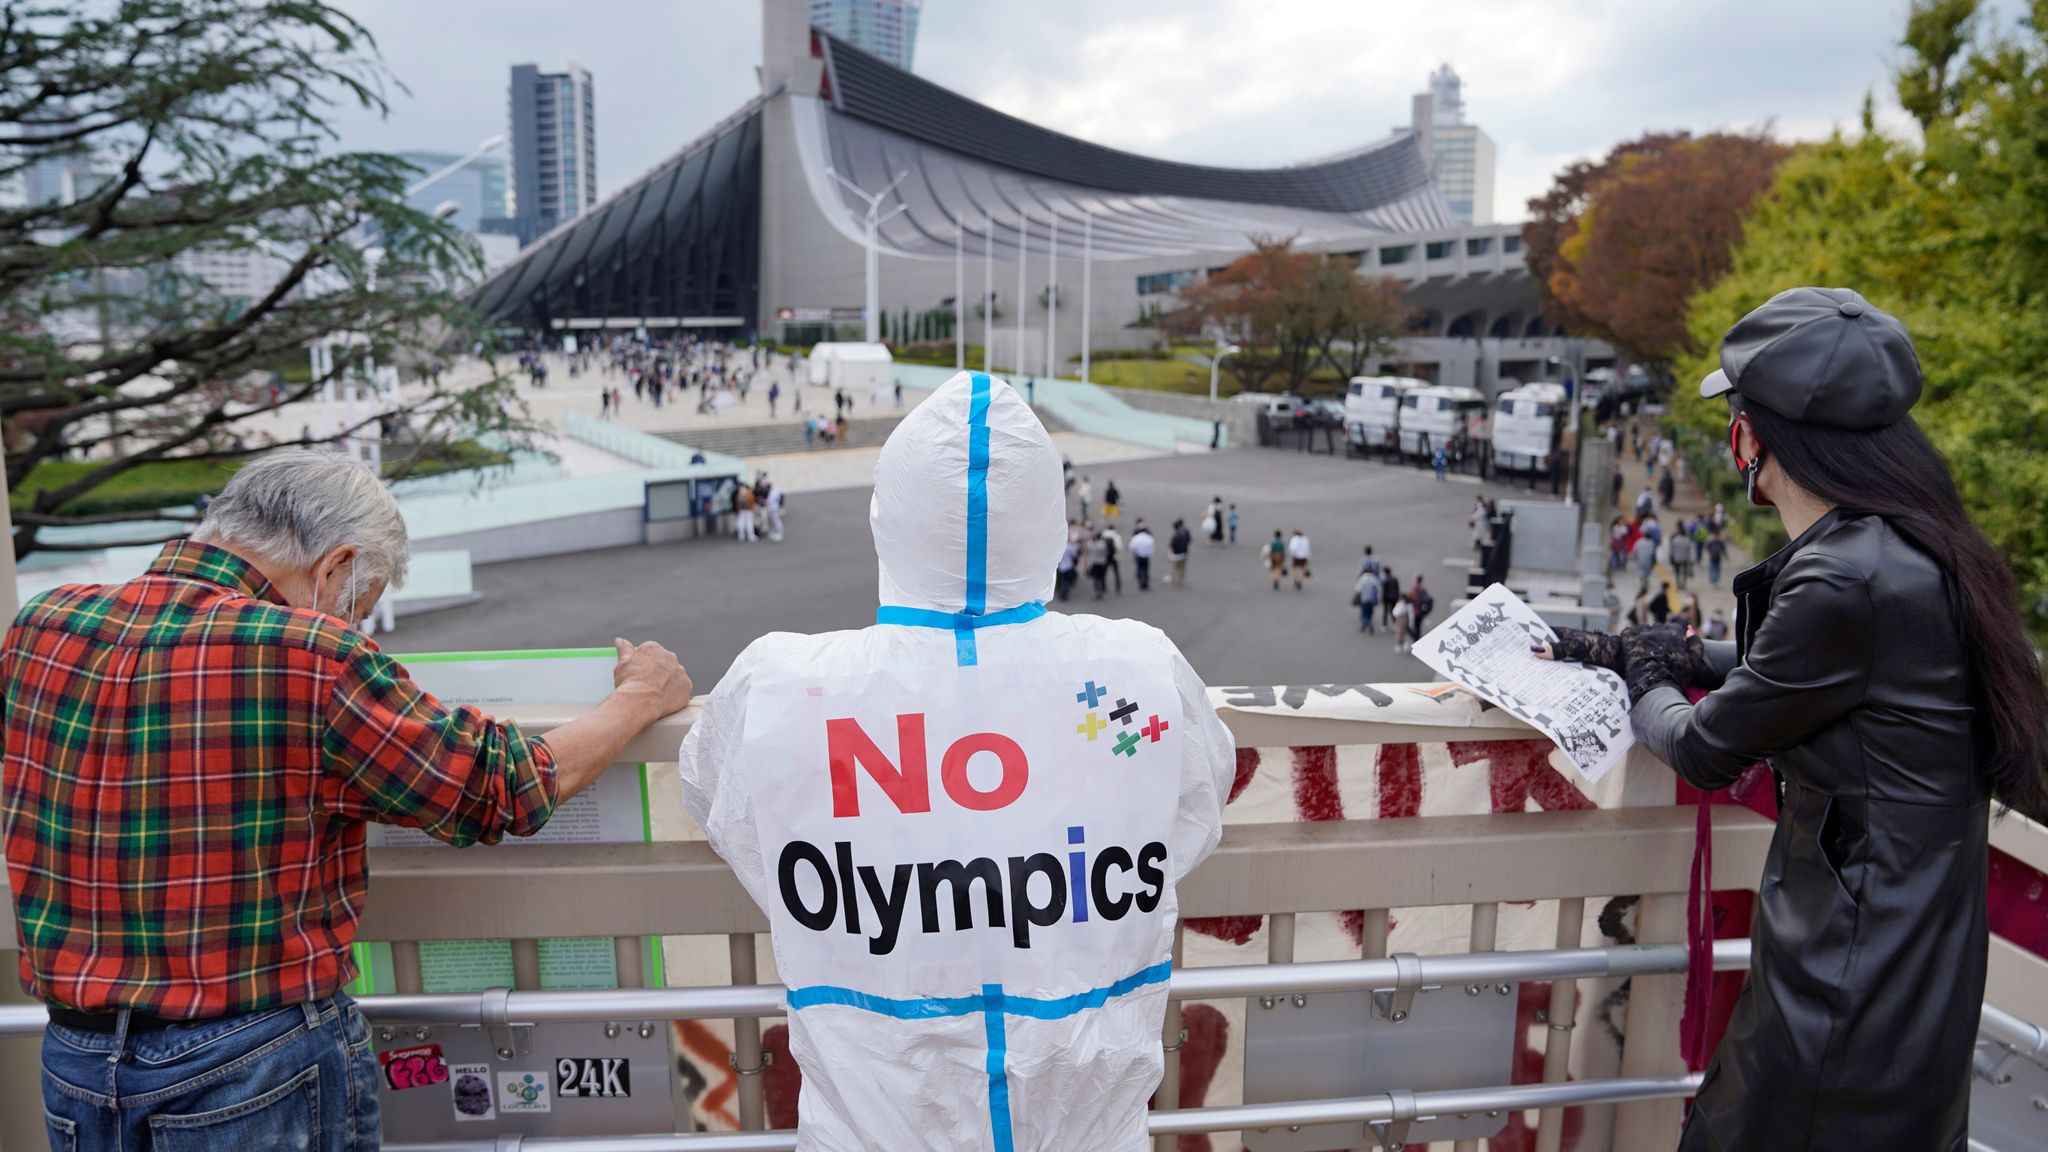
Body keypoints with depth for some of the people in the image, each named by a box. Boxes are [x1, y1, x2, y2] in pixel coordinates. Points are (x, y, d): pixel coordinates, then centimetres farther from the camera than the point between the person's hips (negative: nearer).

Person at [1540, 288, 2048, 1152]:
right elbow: (1774, 664, 20)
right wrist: (1616, 652, 20)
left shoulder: (1846, 582, -27)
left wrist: (1647, 687, 6)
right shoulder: (1908, 549, 3)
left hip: (1851, 985, -9)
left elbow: (1707, 752, -14)